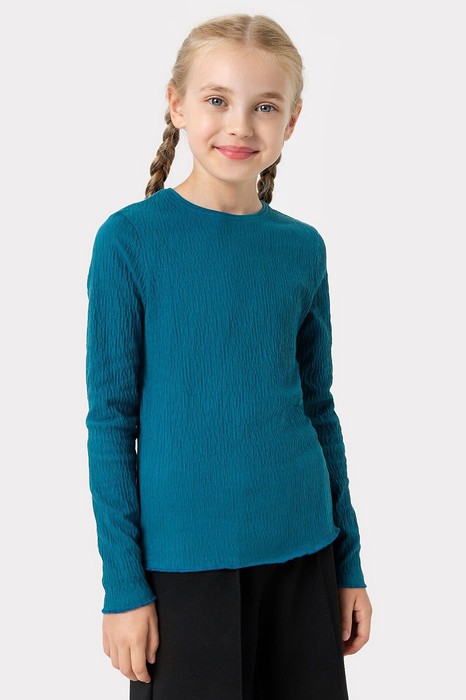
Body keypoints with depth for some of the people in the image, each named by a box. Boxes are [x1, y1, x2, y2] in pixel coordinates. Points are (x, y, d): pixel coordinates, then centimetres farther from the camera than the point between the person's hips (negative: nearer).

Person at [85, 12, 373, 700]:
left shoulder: (303, 248, 3)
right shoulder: (131, 238, -8)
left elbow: (318, 407, 9)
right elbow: (111, 416, -6)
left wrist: (350, 562, 10)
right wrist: (124, 581, -7)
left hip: (301, 551, 4)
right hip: (182, 557, -3)